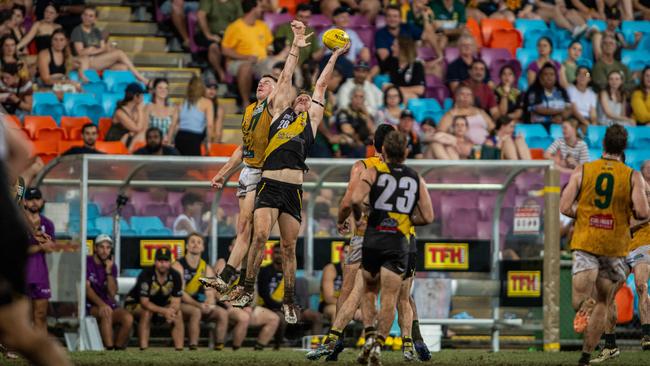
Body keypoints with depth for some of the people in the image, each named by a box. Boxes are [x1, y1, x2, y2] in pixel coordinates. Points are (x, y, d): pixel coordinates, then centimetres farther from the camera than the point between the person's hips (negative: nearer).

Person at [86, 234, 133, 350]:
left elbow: (112, 293, 1)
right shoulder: (87, 263, -1)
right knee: (106, 313, -36)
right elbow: (87, 288, -12)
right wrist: (101, 305, -26)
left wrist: (108, 271, -9)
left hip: (108, 303, 5)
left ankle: (118, 347, -14)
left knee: (128, 318, -22)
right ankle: (109, 348, -41)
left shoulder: (111, 266, 12)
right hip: (90, 305, -5)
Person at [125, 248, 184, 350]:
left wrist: (171, 311, -38)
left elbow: (176, 302, -13)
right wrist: (165, 311, -40)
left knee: (178, 314, -17)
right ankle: (143, 349, -36)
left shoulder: (175, 277, -12)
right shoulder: (146, 275, -26)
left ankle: (179, 349, -17)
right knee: (147, 312, -36)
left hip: (160, 306, 5)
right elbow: (144, 302, -29)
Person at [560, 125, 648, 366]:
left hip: (585, 242, 0)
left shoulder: (582, 171, -1)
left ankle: (585, 305, -38)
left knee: (579, 299, -3)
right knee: (603, 303, 15)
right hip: (615, 247, 0)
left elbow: (565, 207, -5)